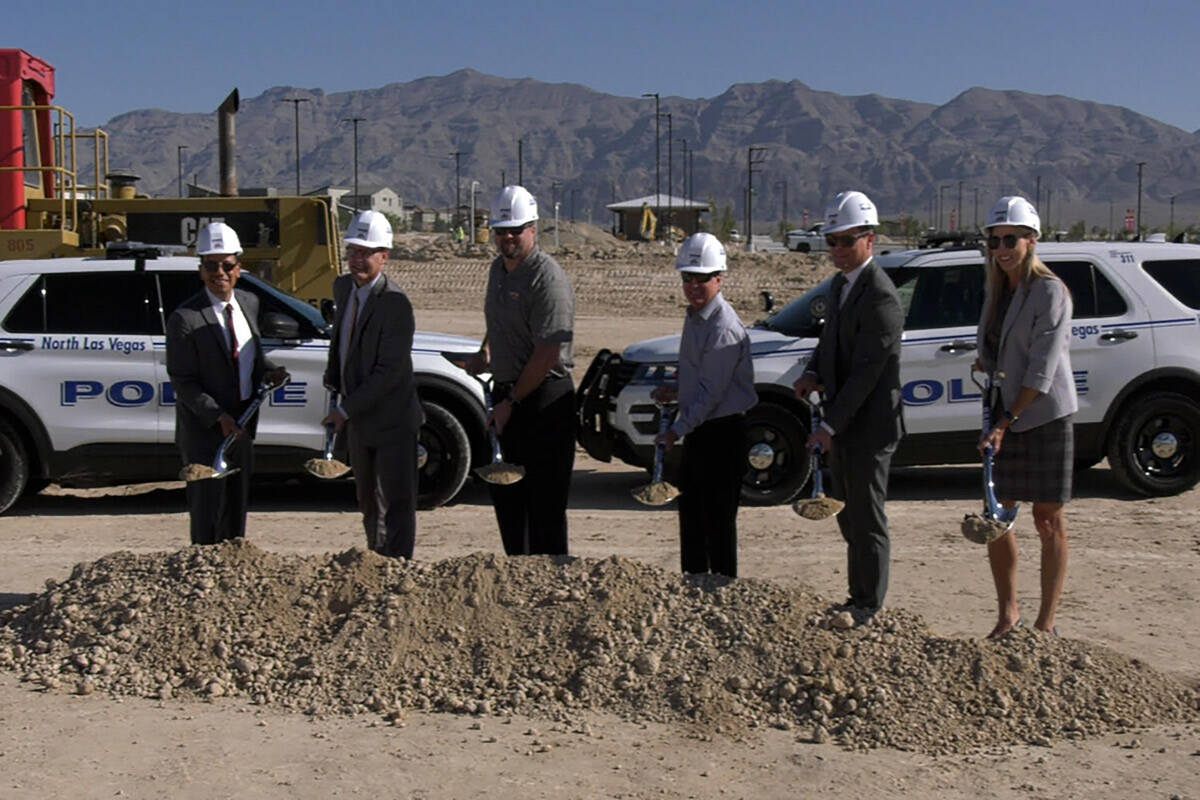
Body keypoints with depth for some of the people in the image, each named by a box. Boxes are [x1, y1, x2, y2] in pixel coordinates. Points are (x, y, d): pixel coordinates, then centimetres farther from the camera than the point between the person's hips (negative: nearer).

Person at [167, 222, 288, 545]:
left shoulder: (249, 303, 3)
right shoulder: (184, 319, -18)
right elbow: (183, 382, -17)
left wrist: (268, 370, -2)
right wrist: (218, 417, -25)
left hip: (241, 427, 7)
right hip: (204, 433, -7)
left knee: (237, 509, 19)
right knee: (207, 513, 4)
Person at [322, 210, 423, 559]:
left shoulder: (396, 304, -21)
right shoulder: (343, 287, 4)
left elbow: (389, 371, -24)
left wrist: (345, 410, -22)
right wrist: (334, 380, 14)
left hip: (392, 420, -8)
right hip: (359, 420, 8)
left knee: (398, 503, -2)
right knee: (369, 503, 20)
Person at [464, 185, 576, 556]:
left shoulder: (548, 279, -16)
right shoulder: (498, 268, 12)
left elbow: (548, 355, -21)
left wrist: (512, 401, -16)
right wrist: (484, 353, 10)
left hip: (544, 399, -9)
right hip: (507, 392, 9)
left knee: (544, 501, -4)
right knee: (504, 493, 16)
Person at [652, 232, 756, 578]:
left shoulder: (723, 328, -20)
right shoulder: (694, 317, 11)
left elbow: (711, 392, -21)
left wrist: (677, 430, -19)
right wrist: (674, 389, 6)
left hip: (722, 433, -10)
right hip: (697, 431, 10)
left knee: (718, 520, -3)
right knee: (690, 514, 17)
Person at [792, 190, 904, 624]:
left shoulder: (880, 298, -20)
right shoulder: (841, 284, 10)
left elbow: (866, 371, -23)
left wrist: (830, 425, -22)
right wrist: (813, 373, -2)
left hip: (868, 426, -9)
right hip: (844, 425, 10)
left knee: (867, 519, 1)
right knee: (847, 514, 18)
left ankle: (869, 609, 13)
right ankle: (858, 597, 32)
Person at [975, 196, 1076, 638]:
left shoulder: (1049, 291, -12)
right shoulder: (997, 290, 10)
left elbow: (1042, 369, -18)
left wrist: (1007, 421, -21)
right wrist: (984, 364, -2)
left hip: (1045, 418, -7)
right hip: (1005, 417, 7)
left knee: (1048, 520, 2)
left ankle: (1046, 622, 11)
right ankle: (1007, 613, 21)